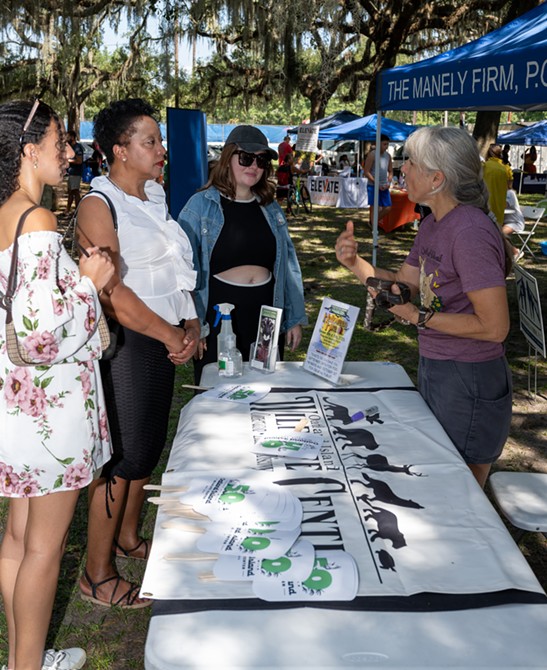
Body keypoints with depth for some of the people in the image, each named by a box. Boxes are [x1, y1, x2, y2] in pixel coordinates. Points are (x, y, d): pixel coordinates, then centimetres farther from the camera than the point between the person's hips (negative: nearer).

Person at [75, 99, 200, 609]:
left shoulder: (155, 197, 13)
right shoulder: (99, 204, -13)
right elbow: (111, 292, -20)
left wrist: (191, 324, 2)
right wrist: (170, 335, -15)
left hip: (162, 340, 8)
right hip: (124, 343, -8)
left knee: (149, 446, 18)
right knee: (122, 456, -1)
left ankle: (128, 538, 38)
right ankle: (97, 575, 15)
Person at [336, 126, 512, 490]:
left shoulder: (470, 232, -24)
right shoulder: (433, 224, 5)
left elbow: (495, 326, -26)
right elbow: (406, 282, 14)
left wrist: (420, 317, -19)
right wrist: (355, 262, 0)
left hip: (468, 381, -9)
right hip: (435, 371, 9)